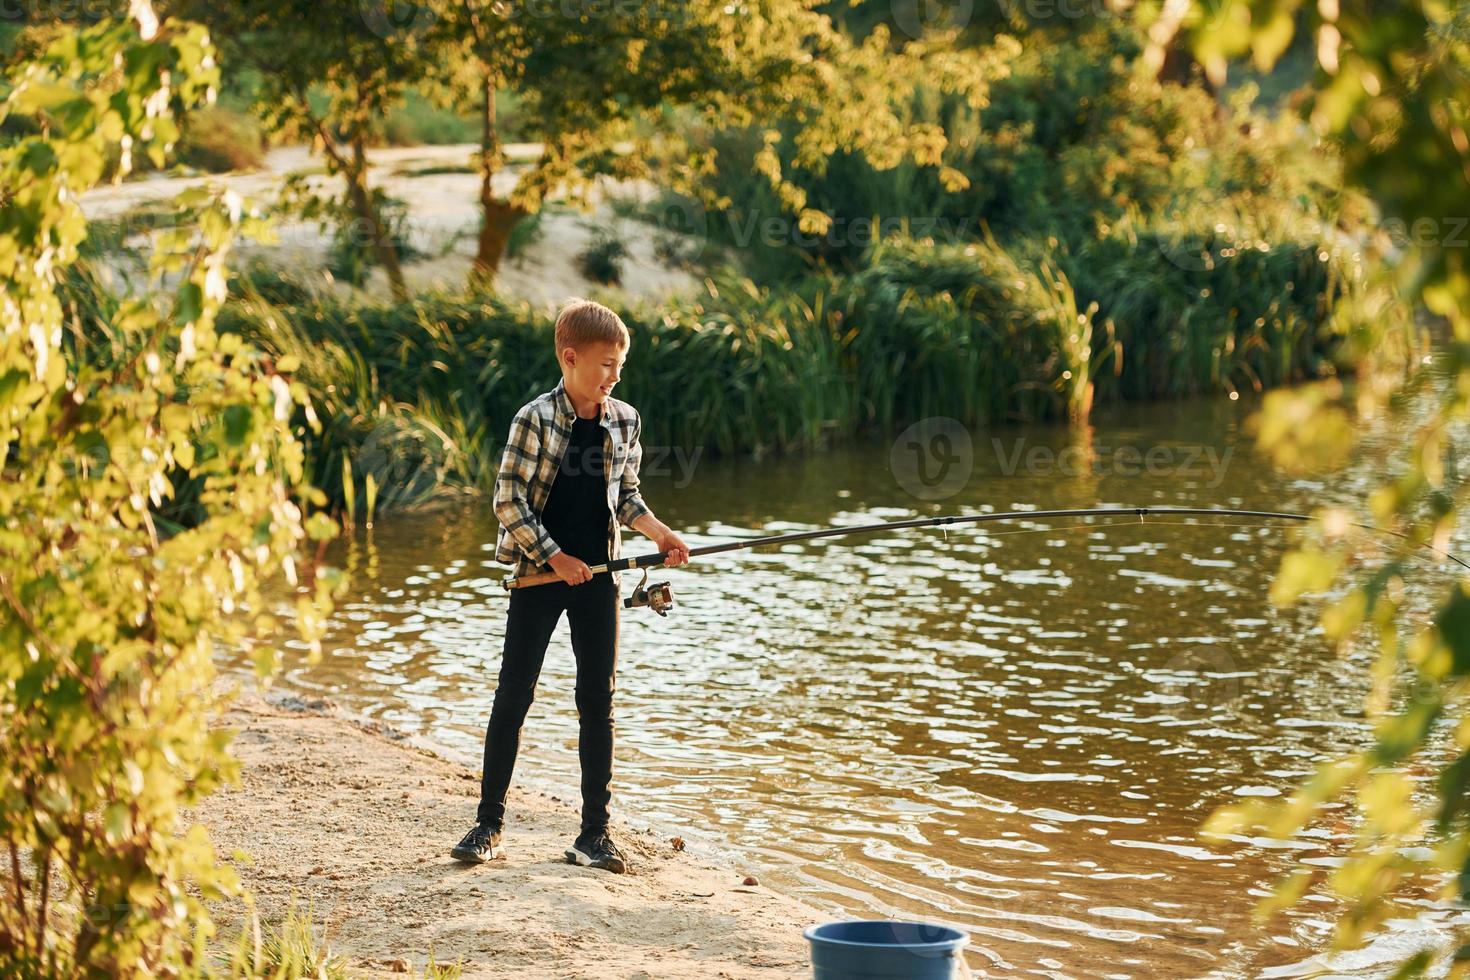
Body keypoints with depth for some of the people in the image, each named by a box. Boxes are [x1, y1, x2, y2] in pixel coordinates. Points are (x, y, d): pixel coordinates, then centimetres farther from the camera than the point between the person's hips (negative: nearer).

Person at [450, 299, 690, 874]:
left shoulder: (625, 421, 4)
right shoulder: (535, 420, -11)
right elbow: (508, 502, -12)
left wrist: (659, 533, -3)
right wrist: (555, 557, -14)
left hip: (598, 575, 4)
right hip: (540, 571, -4)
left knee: (598, 702, 4)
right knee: (514, 696, 1)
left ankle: (595, 833, 9)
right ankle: (489, 824, 9)